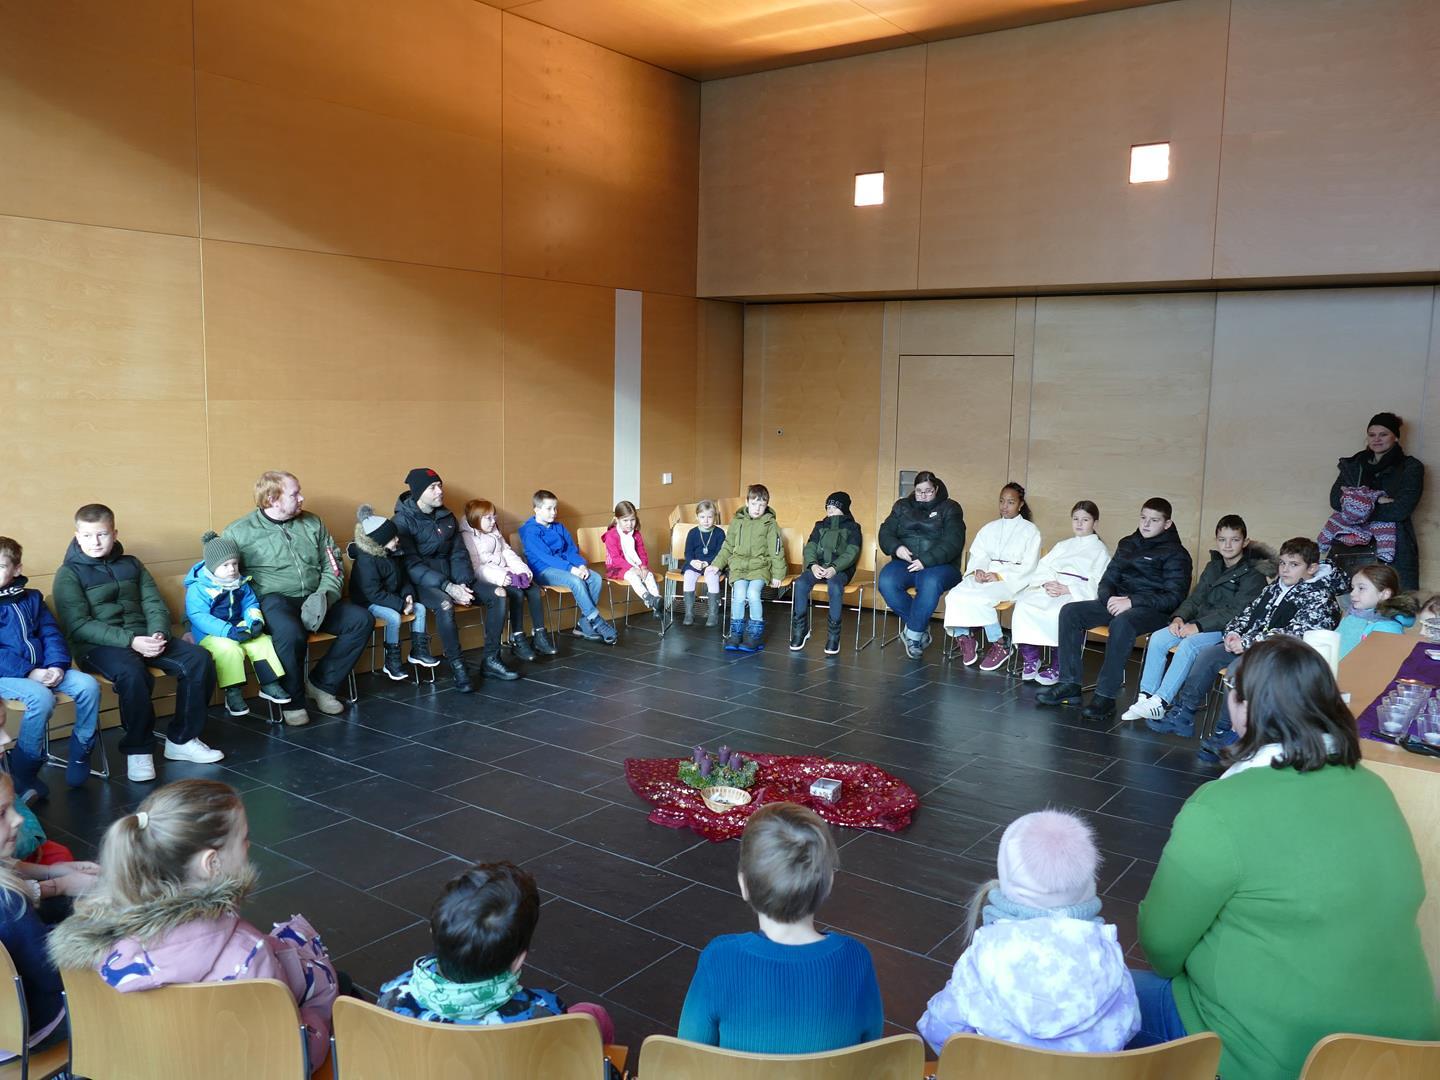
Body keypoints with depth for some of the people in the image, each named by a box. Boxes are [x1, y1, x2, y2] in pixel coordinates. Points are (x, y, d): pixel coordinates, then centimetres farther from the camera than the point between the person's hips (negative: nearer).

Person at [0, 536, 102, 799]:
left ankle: (81, 753, -1)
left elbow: (52, 634, 11)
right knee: (41, 698, -34)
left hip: (42, 671, 5)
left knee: (88, 685, -18)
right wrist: (28, 672, -20)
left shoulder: (32, 598, 16)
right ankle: (23, 772, -17)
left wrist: (57, 665, -8)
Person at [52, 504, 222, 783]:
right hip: (97, 646, -5)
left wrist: (158, 634, -13)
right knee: (132, 673, -37)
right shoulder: (69, 574, 2)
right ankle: (137, 750, -17)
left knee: (198, 658, -18)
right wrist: (129, 641, -21)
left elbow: (155, 605, 10)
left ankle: (182, 739, -6)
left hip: (143, 638, 5)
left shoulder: (131, 564, 16)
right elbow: (79, 625, -9)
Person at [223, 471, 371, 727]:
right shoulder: (238, 532, 2)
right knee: (291, 633, -38)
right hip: (273, 601, -5)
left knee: (362, 619, -14)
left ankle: (322, 684, -2)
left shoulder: (312, 524, 14)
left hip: (313, 600, 5)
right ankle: (292, 701, -13)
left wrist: (325, 596, -5)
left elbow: (332, 566, 14)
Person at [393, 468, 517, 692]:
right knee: (444, 604, -38)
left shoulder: (447, 517, 9)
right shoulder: (402, 521, -10)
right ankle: (457, 666, -24)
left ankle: (491, 660, -3)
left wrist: (462, 583, -12)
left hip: (451, 579, 6)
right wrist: (447, 587, -27)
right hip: (422, 582, -6)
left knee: (497, 595, -10)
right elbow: (412, 565, -17)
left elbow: (459, 554, 8)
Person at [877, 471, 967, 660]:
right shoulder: (902, 506, 19)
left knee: (930, 584, -39)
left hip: (939, 565, -3)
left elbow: (952, 542, -8)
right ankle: (921, 628, -14)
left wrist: (926, 560, -21)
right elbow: (885, 532, 10)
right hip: (904, 563, 3)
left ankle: (912, 634, -22)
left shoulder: (950, 508, 6)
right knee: (885, 582, -29)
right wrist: (896, 547, -14)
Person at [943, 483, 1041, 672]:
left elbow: (1029, 566, -2)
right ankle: (963, 638, -15)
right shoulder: (989, 528, 22)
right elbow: (977, 555, 12)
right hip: (984, 575, 5)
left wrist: (1000, 576, -15)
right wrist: (978, 570, -12)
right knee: (955, 595, -27)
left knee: (979, 598, -34)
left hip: (1012, 579, -4)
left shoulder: (1030, 530, 8)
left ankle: (999, 647, -19)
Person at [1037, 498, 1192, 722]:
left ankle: (1105, 697, -35)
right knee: (1070, 611, -14)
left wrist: (1132, 602, -21)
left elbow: (1174, 597, -11)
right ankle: (1069, 685, -15)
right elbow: (1108, 580, 17)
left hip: (1154, 611, -7)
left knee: (1121, 623, -39)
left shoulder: (1176, 554, -2)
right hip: (1118, 602, 7)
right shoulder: (1127, 544, 17)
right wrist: (1109, 598, -7)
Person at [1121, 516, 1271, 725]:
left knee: (1189, 645, -32)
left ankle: (1160, 703, -32)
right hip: (1200, 623, 7)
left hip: (1226, 629, -7)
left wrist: (1198, 626, -22)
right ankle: (1146, 697, -17)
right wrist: (1179, 617, -6)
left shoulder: (1254, 573, -7)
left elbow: (1236, 611, -16)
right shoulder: (1213, 567, 17)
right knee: (1157, 638, -15)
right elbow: (1195, 598, 15)